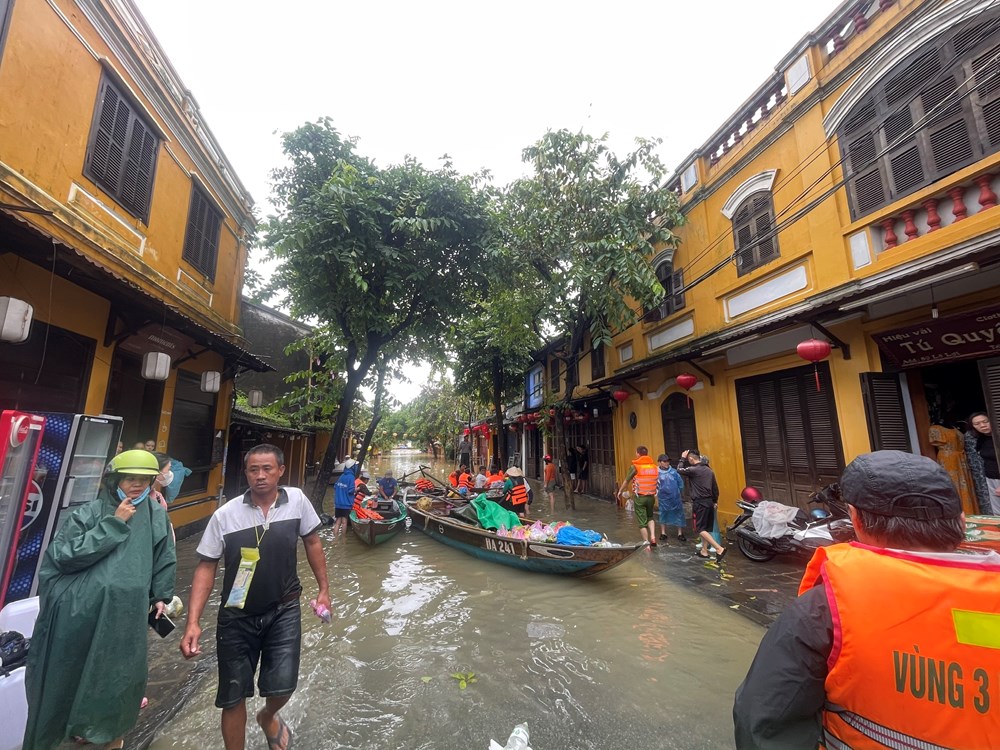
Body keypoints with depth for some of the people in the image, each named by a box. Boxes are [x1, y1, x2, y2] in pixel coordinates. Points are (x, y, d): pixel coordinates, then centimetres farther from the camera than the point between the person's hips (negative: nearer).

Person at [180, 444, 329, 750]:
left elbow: (312, 542, 1)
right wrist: (193, 622, -13)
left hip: (284, 610, 0)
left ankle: (268, 716, 38)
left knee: (282, 686, 0)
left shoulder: (297, 499, -12)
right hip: (237, 616, 0)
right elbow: (206, 567, -5)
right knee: (233, 696, 12)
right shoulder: (225, 515, -13)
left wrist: (323, 588, 5)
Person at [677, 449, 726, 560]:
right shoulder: (709, 470, 9)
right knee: (705, 528, 17)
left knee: (700, 529, -4)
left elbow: (679, 470, -2)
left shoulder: (693, 470, -16)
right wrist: (715, 501, 24)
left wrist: (682, 458, 8)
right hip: (709, 502, 9)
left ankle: (719, 549, -13)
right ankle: (704, 551, 24)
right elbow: (715, 488, 14)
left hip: (699, 503, -9)